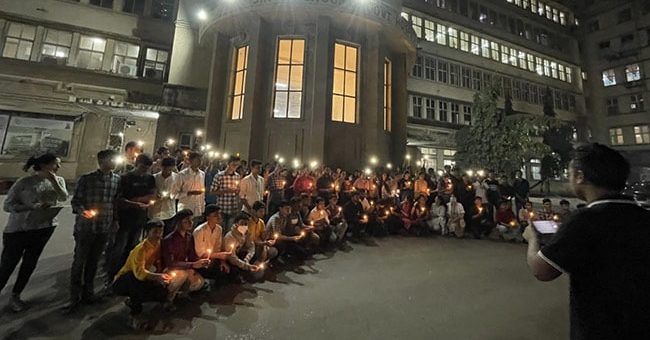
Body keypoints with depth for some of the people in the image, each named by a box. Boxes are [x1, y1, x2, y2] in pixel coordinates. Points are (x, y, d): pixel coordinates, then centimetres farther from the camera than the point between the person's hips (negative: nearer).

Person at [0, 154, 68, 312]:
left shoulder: (58, 180, 0)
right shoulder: (24, 182, -13)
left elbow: (63, 198, -10)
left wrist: (54, 182, -20)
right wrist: (33, 207, -25)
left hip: (44, 228, 4)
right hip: (18, 229, -4)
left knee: (30, 263, 14)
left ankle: (15, 297, 30)